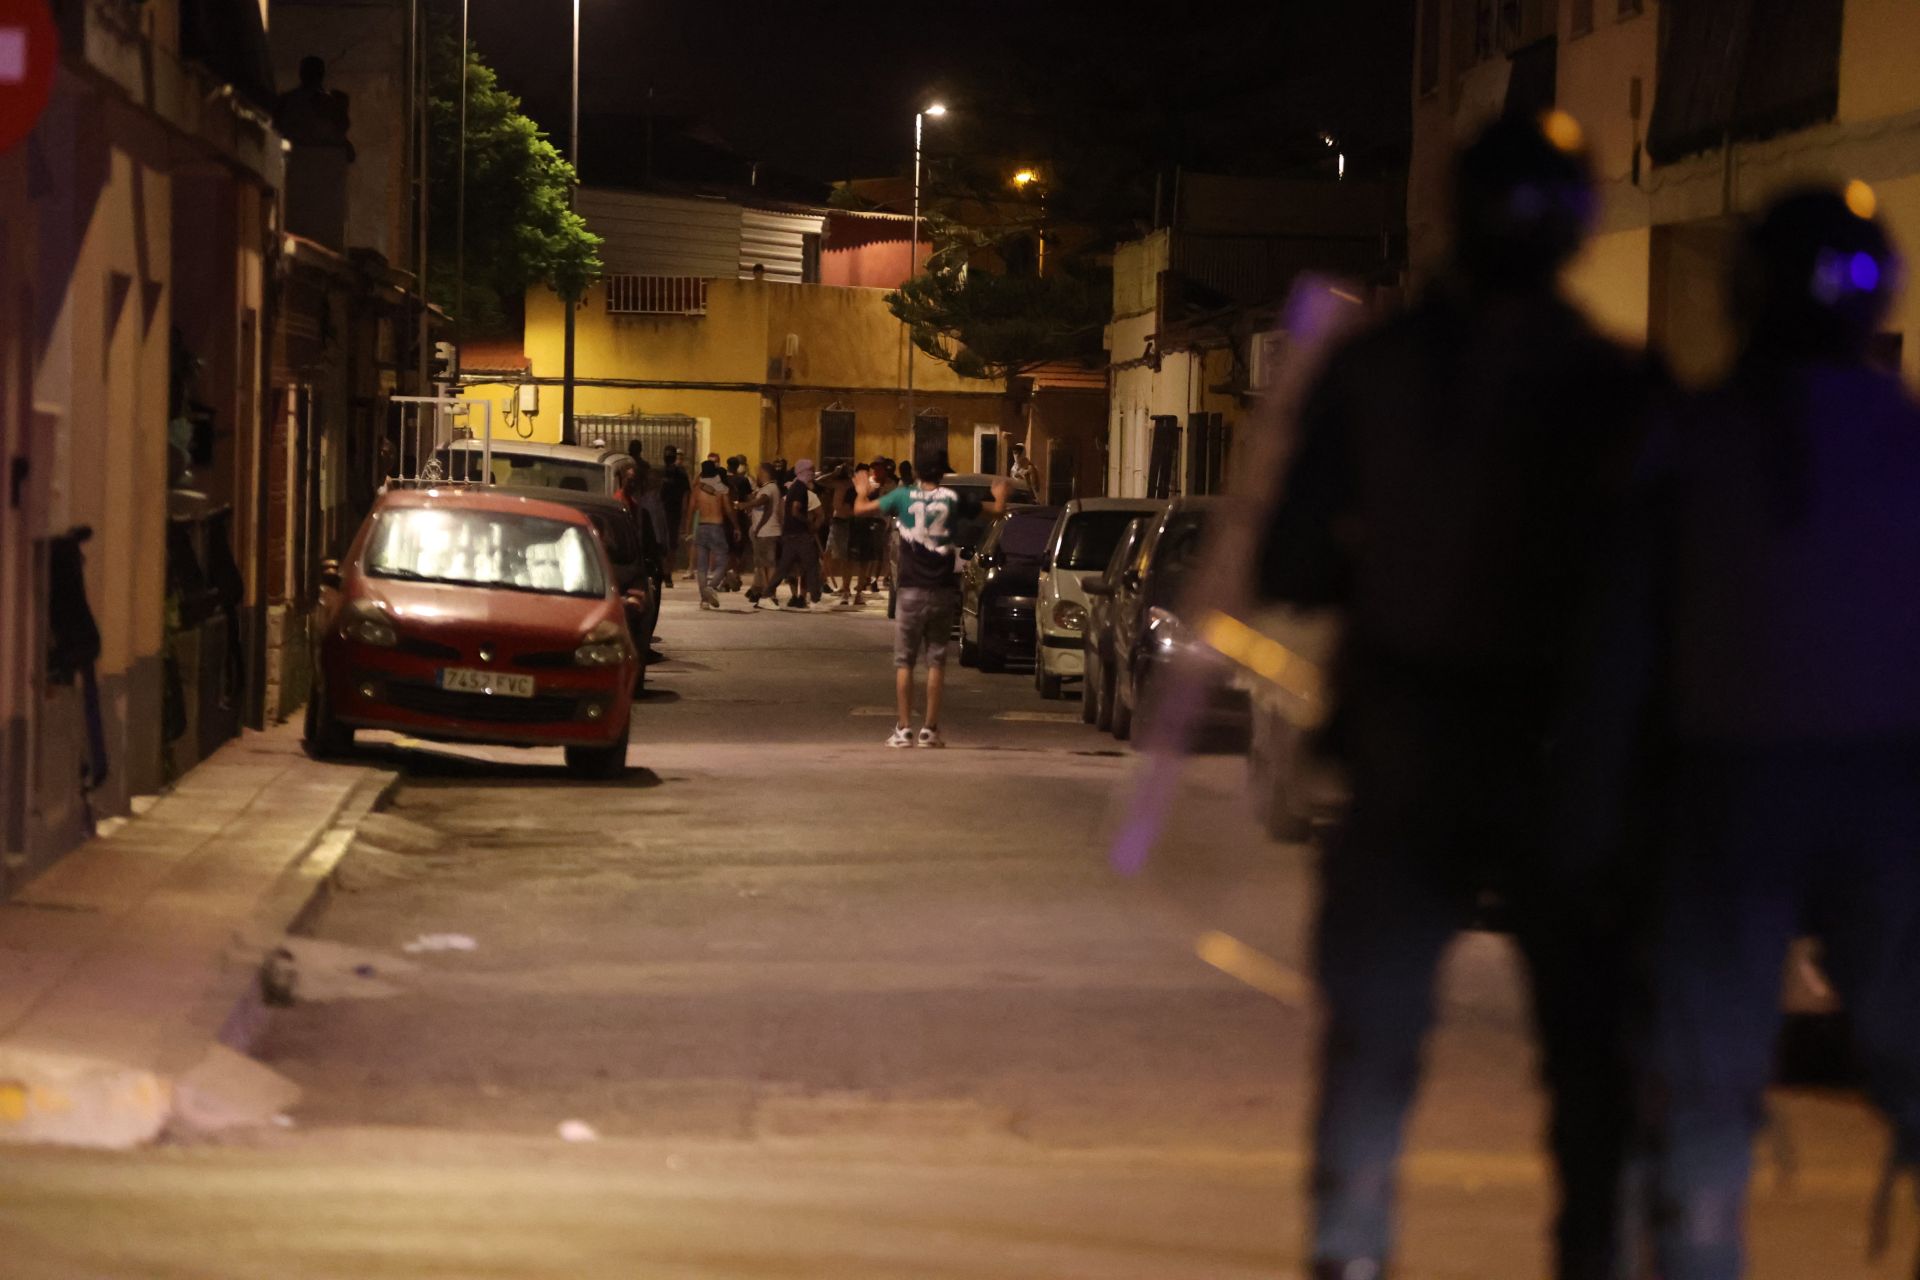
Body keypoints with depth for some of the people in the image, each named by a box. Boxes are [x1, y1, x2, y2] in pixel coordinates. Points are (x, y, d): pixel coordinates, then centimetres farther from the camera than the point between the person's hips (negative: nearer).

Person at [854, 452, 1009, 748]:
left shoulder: (903, 496, -3)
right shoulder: (953, 499, 0)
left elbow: (861, 509, 2)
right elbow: (996, 510, 9)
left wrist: (864, 489, 24)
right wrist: (1000, 493, 32)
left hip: (911, 590, -1)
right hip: (943, 591, 1)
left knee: (904, 661, 5)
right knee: (936, 661, 6)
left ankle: (904, 729, 0)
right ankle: (930, 729, 3)